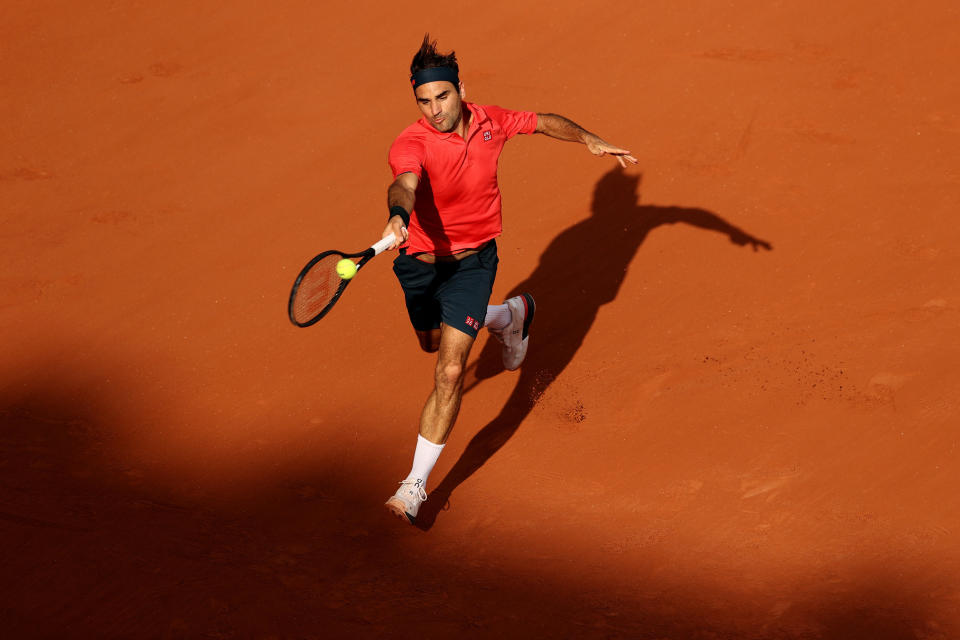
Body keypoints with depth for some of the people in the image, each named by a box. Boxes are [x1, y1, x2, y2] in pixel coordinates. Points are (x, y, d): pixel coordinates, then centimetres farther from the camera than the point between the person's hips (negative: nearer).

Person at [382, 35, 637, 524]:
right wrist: (398, 216, -71)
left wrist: (590, 140, 0)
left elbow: (542, 121, 9)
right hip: (420, 260, 1)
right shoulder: (411, 144, -26)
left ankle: (416, 485, -4)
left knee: (449, 371, -13)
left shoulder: (490, 122, -12)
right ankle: (511, 315, 61)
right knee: (434, 343, 29)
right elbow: (405, 185, -49)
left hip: (472, 260, 0)